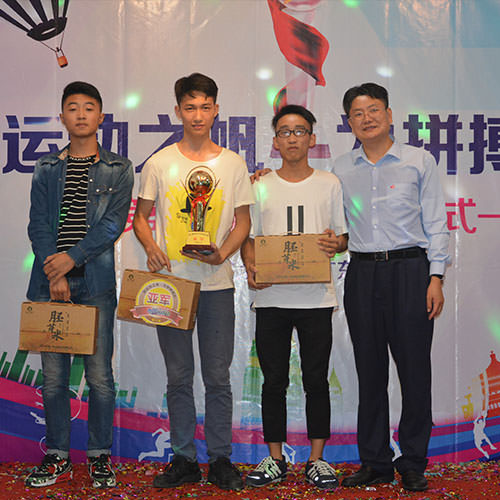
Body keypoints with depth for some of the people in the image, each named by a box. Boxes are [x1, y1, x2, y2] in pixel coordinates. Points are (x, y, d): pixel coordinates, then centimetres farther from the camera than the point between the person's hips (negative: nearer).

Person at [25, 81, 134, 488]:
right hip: (50, 283, 2)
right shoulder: (46, 169, 13)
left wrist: (72, 257, -14)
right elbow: (38, 225, 5)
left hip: (96, 284, -2)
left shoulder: (118, 169, 7)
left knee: (99, 374, 0)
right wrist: (53, 274, -9)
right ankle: (58, 456, 16)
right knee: (54, 375, 5)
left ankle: (100, 455, 13)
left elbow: (113, 223, -4)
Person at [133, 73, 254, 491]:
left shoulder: (233, 164, 5)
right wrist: (151, 247, -11)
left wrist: (223, 253, -10)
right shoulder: (159, 163, 4)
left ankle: (221, 458, 15)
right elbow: (140, 217, 9)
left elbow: (243, 220, 8)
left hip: (217, 283, 0)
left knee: (217, 375, 4)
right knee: (178, 376, 7)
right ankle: (184, 459, 17)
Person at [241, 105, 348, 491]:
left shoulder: (329, 184, 7)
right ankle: (275, 459, 16)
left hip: (317, 296, -1)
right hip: (271, 297, 1)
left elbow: (344, 237, 10)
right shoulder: (261, 187, 9)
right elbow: (249, 238, 10)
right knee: (274, 382, 6)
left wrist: (336, 244, -13)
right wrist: (251, 267, -10)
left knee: (316, 380, 3)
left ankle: (317, 459, 14)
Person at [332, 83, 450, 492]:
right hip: (362, 273, 3)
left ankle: (413, 465, 11)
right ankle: (375, 462, 17)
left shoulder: (420, 161, 3)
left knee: (414, 368, -1)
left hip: (410, 270, -2)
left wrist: (436, 277, -5)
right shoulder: (342, 169, 11)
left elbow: (435, 224, 2)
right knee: (369, 370, 6)